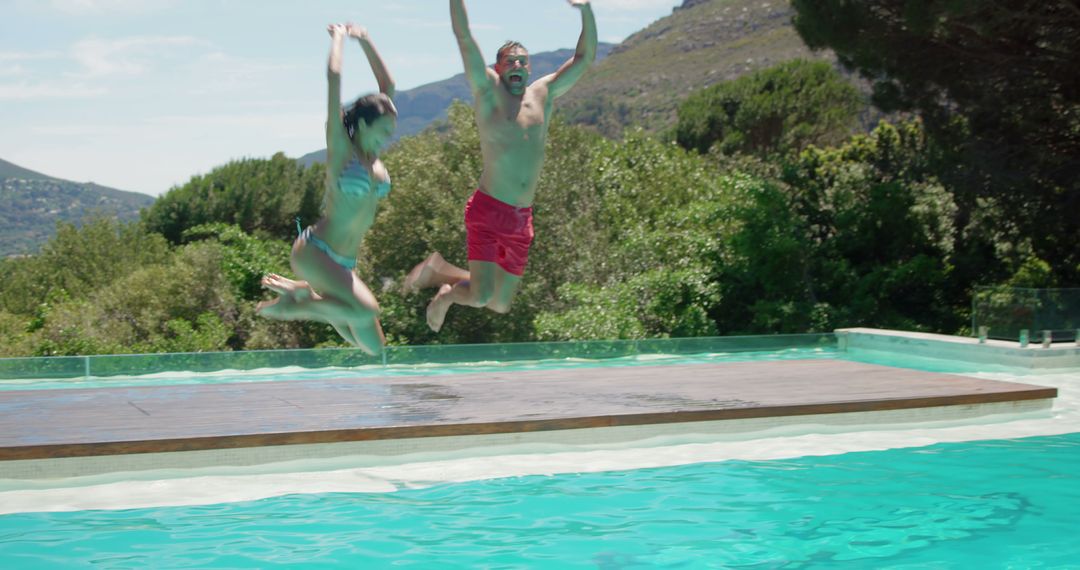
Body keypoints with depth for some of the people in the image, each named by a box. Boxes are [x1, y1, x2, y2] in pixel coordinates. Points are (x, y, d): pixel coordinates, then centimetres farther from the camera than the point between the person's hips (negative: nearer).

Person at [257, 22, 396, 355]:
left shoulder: (374, 156, 9)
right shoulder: (341, 147, -8)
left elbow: (388, 86, 15)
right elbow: (334, 79, -10)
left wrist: (364, 40, 19)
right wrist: (339, 38, 4)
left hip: (344, 263, 8)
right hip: (314, 252, -8)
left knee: (373, 347, 9)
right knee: (366, 310, -31)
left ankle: (301, 293, 20)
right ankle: (294, 301, -7)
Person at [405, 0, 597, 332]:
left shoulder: (543, 95, 13)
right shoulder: (488, 92, -1)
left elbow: (585, 58, 15)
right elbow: (464, 38, -9)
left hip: (522, 220, 6)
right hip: (487, 212, -6)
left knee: (500, 304, 11)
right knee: (480, 297, -17)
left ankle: (442, 272, 38)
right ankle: (448, 294, 19)